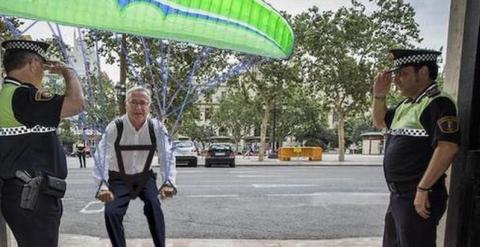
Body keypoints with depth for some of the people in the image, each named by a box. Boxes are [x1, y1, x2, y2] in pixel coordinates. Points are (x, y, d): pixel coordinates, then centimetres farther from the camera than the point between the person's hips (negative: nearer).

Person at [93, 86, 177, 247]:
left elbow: (167, 156, -24)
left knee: (153, 205, -23)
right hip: (119, 179, 0)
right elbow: (101, 156, -29)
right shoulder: (115, 127, -20)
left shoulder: (157, 128, -16)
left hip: (144, 177, 0)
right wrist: (102, 186, -45)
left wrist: (168, 182, -41)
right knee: (111, 212, -15)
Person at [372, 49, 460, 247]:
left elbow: (448, 147, -25)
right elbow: (380, 122, 26)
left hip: (418, 197, -9)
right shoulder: (406, 104, 13)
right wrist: (379, 95, 9)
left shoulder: (438, 103, -15)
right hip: (398, 194, 9)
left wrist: (423, 189, -25)